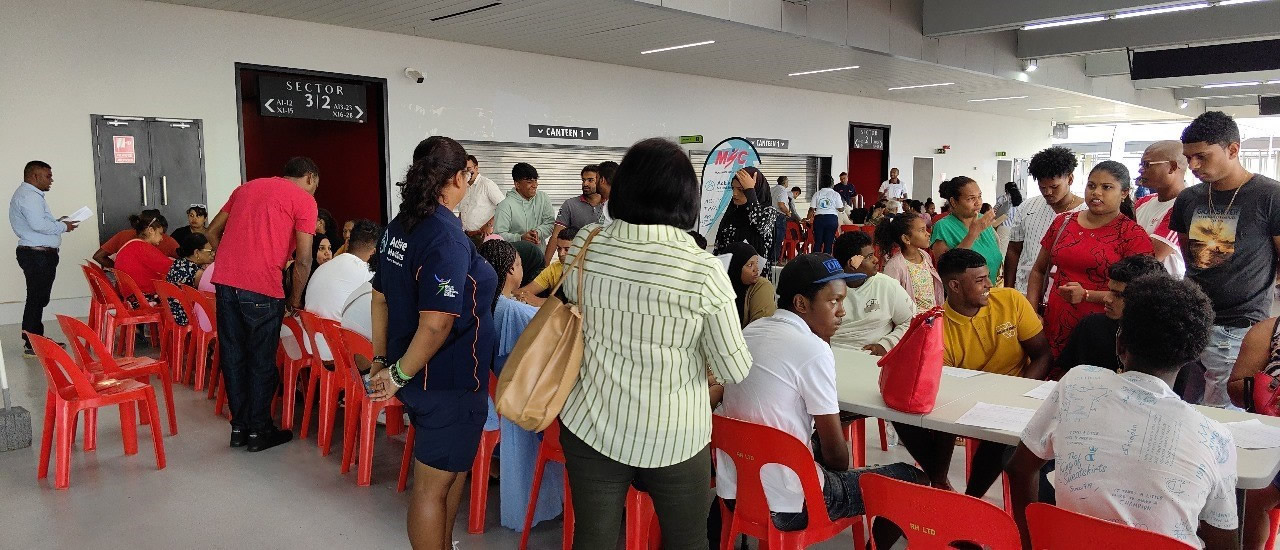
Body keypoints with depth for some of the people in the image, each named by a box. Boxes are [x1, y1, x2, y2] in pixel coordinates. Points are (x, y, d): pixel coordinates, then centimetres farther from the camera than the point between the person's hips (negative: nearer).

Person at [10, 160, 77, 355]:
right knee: (37, 298, -7)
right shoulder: (28, 195, -14)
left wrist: (56, 223, 8)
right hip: (38, 255, -11)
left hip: (37, 254, 11)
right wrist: (62, 227, -12)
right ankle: (32, 345, -3)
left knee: (37, 298, 16)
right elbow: (38, 225, -26)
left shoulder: (30, 194, 20)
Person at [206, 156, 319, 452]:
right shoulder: (304, 200, 2)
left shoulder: (247, 187, 21)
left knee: (233, 356, 14)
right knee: (261, 361, 6)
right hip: (262, 288, -6)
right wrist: (296, 299, 7)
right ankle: (258, 431, 15)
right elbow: (303, 259, -5)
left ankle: (238, 426, 23)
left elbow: (212, 232, 22)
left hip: (225, 282, 6)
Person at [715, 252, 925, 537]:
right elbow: (835, 450, -11)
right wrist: (841, 474, 8)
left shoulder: (750, 332, 5)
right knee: (910, 478, 5)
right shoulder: (813, 350, -18)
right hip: (786, 506, -8)